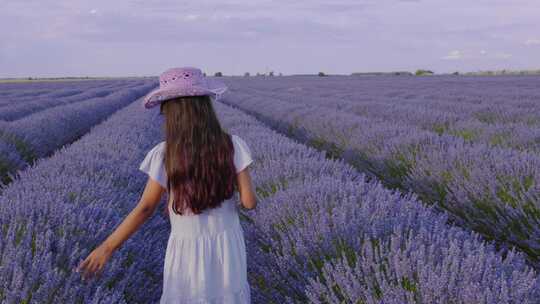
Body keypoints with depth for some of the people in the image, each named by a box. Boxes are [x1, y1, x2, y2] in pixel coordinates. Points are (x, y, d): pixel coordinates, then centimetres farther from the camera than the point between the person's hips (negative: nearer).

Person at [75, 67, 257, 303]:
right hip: (228, 246, 2)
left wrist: (106, 247, -1)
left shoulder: (165, 154, -16)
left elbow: (144, 209, -12)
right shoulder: (232, 146, -12)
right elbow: (249, 201, -11)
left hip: (188, 251, -1)